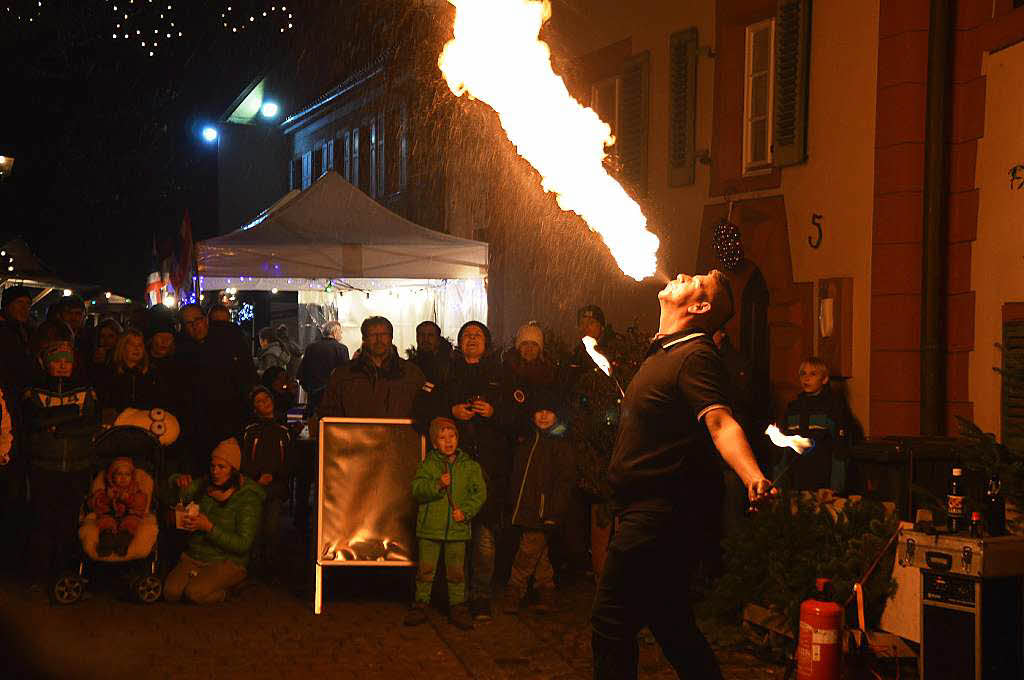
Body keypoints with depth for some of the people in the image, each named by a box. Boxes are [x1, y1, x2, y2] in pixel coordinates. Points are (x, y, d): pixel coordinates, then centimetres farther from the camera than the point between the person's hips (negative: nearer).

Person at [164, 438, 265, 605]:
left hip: (227, 563, -4)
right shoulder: (205, 485, 5)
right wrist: (178, 481, -11)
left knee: (195, 593, -29)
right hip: (193, 557, 5)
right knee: (171, 592, -21)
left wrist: (208, 527, -24)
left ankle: (224, 592, 2)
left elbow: (243, 545, -15)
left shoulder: (248, 498, -11)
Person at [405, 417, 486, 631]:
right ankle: (421, 603, 17)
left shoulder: (470, 466, 5)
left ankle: (458, 606, 17)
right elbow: (417, 490, -7)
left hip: (457, 528, 1)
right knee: (425, 568, 5)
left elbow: (479, 492, 4)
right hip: (430, 526, -1)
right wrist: (437, 484, -22)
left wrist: (466, 511, -9)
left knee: (456, 570, 6)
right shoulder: (428, 465, 2)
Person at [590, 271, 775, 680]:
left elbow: (720, 421, -32)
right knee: (671, 623, 17)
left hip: (658, 518, -10)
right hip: (654, 511, 10)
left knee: (611, 622, -8)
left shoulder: (695, 355, -16)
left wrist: (752, 476, -48)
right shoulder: (663, 351, 15)